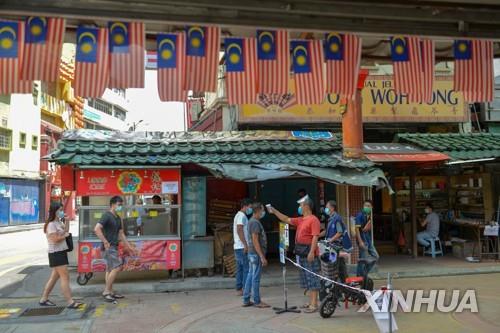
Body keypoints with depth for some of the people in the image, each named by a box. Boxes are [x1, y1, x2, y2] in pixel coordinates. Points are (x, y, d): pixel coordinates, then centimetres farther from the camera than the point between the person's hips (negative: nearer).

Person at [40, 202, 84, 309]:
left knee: (55, 277, 15)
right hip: (56, 254, -10)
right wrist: (65, 235, -8)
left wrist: (67, 220, 10)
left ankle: (44, 299, 25)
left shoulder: (58, 222, 13)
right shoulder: (51, 224, -15)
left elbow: (66, 230, 20)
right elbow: (55, 239, -24)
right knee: (65, 277, -11)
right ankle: (70, 302, -10)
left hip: (61, 253, 10)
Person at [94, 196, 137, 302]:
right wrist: (105, 242, -22)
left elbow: (121, 234, 21)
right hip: (109, 247, -9)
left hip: (114, 247, 9)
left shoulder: (118, 218, 15)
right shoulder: (107, 216, -12)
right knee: (117, 267, -13)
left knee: (110, 269, 13)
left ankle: (110, 292, 20)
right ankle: (106, 291, -5)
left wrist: (129, 247, 20)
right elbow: (97, 229, -23)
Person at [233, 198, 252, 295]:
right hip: (242, 247, -10)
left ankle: (239, 289, 16)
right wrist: (245, 244, -24)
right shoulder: (242, 216, -12)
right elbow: (239, 230, -23)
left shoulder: (238, 215, 20)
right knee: (247, 269, -8)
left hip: (237, 247, 10)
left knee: (240, 269, 12)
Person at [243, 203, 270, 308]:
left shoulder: (252, 221, 15)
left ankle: (246, 300, 17)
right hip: (256, 254, -10)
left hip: (252, 253, 10)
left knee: (250, 276, 12)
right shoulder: (255, 222, -16)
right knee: (256, 278, -2)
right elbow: (255, 241, -21)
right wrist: (262, 257, -21)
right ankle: (257, 301, 6)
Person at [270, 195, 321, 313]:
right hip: (301, 253, 10)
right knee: (306, 278, 14)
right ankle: (311, 302, 23)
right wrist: (274, 211, 18)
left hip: (309, 253, -10)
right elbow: (287, 220, 22)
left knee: (312, 278, -6)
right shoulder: (300, 220, 16)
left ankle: (314, 304, -3)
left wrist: (312, 252, -24)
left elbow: (315, 237, -19)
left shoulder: (313, 220, -12)